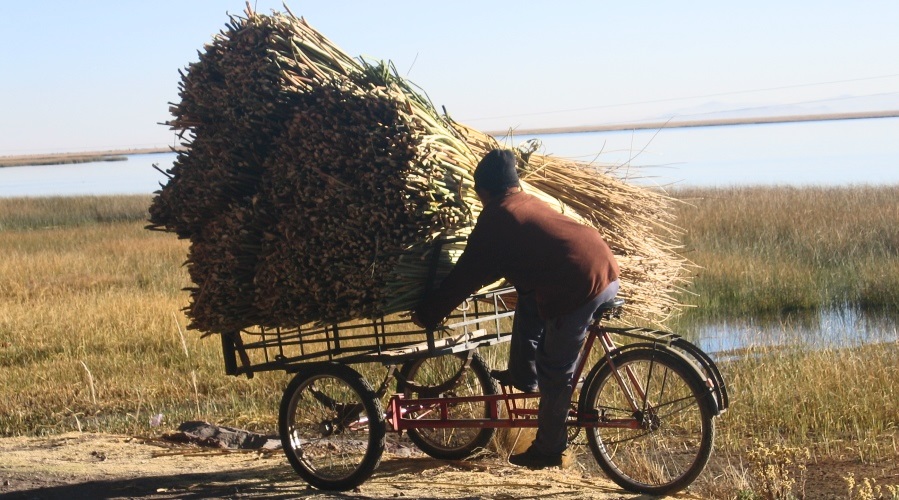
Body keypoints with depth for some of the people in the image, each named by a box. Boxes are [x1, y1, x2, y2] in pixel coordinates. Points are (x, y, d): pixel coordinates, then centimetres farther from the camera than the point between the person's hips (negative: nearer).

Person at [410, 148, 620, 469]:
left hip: (580, 285, -8)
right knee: (529, 299, 29)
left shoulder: (495, 219, -1)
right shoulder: (529, 202, 24)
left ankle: (548, 450, 18)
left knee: (555, 373, 6)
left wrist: (426, 315, 12)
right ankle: (523, 376, 32)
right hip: (606, 268, 8)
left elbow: (466, 276, 2)